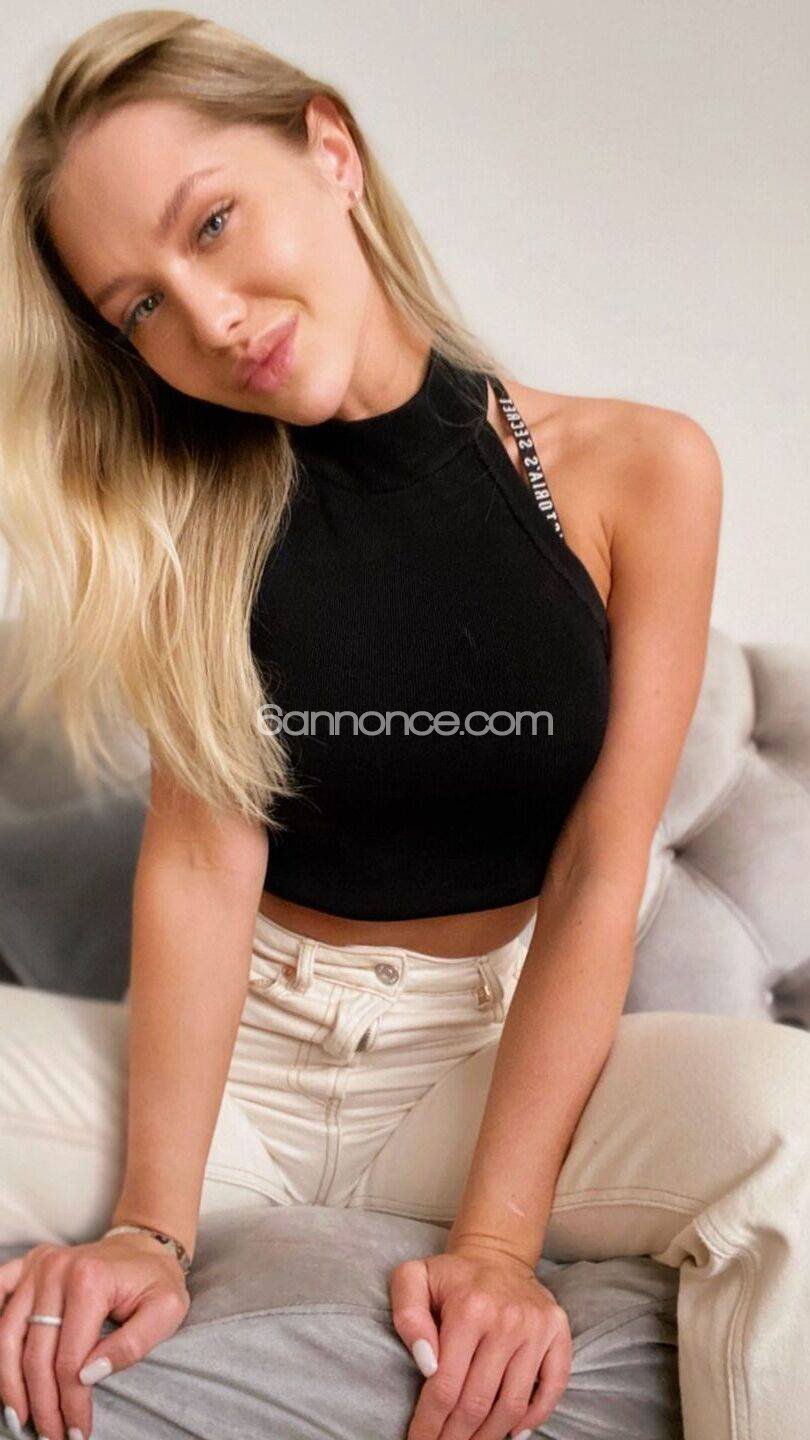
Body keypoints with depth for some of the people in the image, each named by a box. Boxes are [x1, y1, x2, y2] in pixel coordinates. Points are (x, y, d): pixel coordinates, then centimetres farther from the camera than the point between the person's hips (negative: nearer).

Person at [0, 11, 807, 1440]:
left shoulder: (637, 470, -7)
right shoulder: (193, 511, -1)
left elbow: (598, 874, -10)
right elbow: (203, 851, -10)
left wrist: (495, 1239, -18)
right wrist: (151, 1221, -21)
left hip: (502, 1049, -1)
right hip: (240, 1045, 1)